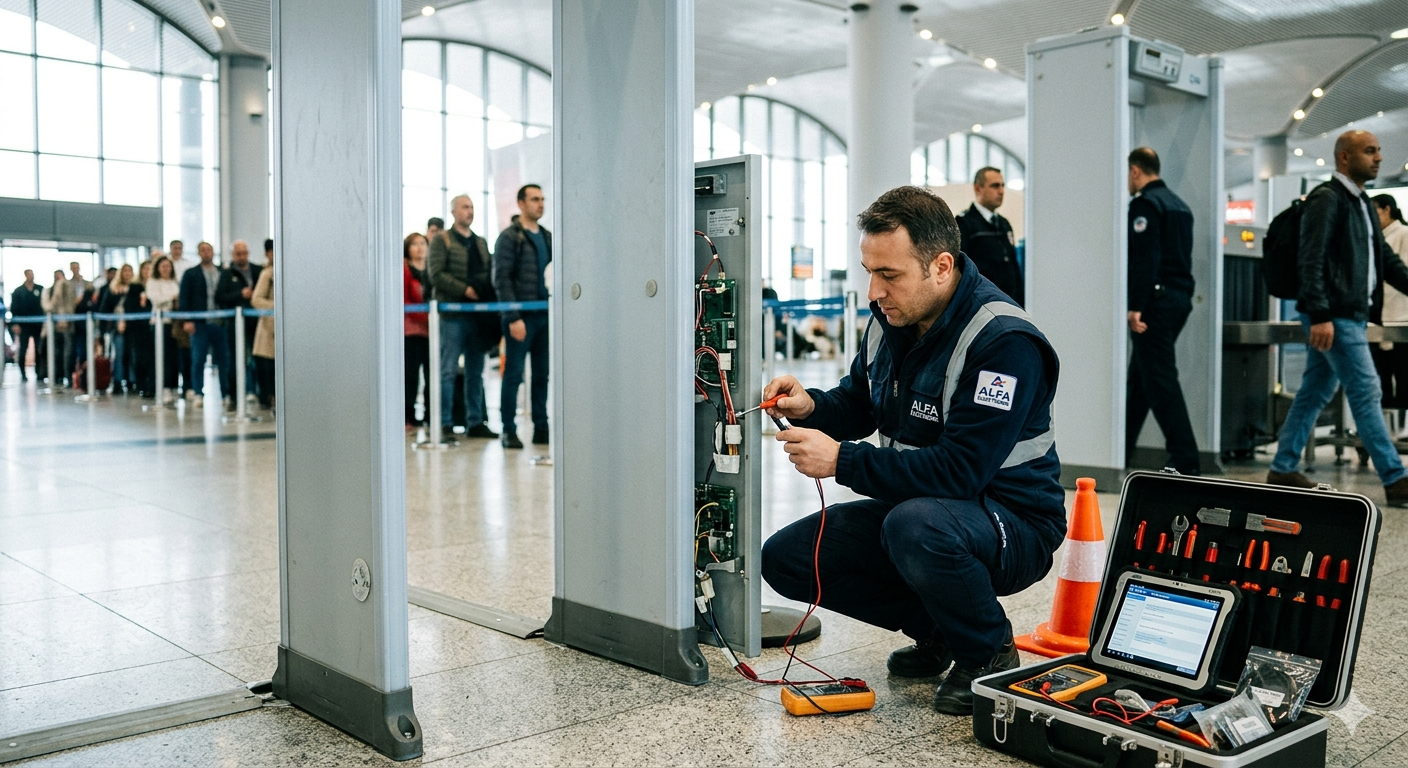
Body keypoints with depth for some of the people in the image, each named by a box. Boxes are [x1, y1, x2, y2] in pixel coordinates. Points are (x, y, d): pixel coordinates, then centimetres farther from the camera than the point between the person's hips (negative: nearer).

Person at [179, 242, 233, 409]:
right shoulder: (191, 274, 9)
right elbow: (185, 298, 3)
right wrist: (187, 320, -8)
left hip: (220, 323, 1)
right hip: (200, 324, -1)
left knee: (223, 359, 1)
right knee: (198, 359, -1)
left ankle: (227, 394, 6)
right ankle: (198, 394, 6)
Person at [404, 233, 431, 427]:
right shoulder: (404, 270, -1)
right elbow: (402, 301, -7)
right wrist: (424, 315, -17)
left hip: (431, 329, 4)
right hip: (411, 329, -4)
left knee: (432, 373, 2)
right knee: (411, 373, -4)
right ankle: (409, 417, 3)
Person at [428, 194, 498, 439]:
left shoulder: (481, 243, 19)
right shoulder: (442, 240, 1)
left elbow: (489, 274, 19)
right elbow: (437, 275, -9)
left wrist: (489, 295, 0)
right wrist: (464, 290, -16)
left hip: (478, 315, 6)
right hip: (452, 314, -6)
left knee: (475, 372, 8)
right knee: (447, 371, -4)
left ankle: (475, 422, 13)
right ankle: (443, 423, 1)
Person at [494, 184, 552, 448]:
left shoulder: (548, 237, 15)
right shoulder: (509, 237, -5)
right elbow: (501, 279, -11)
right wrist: (513, 317, -17)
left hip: (545, 315, 6)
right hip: (521, 317, -6)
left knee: (542, 375, 9)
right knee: (514, 374, -2)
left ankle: (541, 428, 16)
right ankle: (509, 430, 4)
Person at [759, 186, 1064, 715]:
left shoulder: (1003, 340, -25)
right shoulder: (891, 318, 1)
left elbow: (959, 471, -30)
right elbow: (857, 404, 15)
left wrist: (841, 461, -29)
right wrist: (811, 407, -9)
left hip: (1010, 523, -8)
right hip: (915, 506, 8)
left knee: (916, 526, -40)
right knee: (784, 557, -4)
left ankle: (989, 652, -9)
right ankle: (935, 628, 11)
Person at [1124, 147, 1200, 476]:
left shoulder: (1145, 203, -10)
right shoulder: (1178, 204, 19)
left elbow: (1146, 258, -19)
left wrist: (1135, 306, -21)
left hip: (1156, 298, -10)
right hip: (1180, 297, 10)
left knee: (1160, 380, -8)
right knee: (1139, 377, 15)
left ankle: (1186, 462, -9)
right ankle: (1121, 452, 21)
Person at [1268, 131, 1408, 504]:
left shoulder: (1361, 203, 18)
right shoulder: (1326, 199, -10)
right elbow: (1312, 260, -18)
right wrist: (1320, 315, -24)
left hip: (1350, 315, 10)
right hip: (1333, 317, -10)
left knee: (1315, 393, 11)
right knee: (1366, 392, -7)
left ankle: (1283, 470, 18)